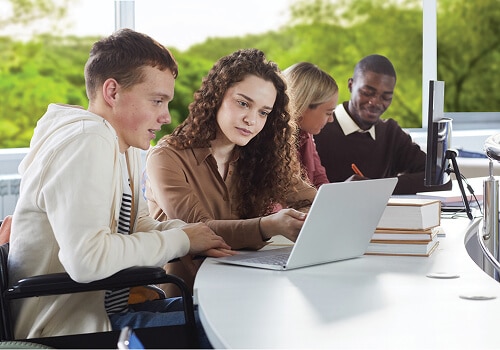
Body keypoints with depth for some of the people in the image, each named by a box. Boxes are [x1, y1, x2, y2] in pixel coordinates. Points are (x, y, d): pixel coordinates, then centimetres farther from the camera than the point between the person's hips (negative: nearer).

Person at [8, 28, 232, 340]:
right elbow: (87, 259, -31)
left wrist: (190, 234, -3)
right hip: (69, 328, -10)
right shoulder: (86, 143, -20)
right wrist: (181, 240, -18)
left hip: (107, 307, 10)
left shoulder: (127, 146, 11)